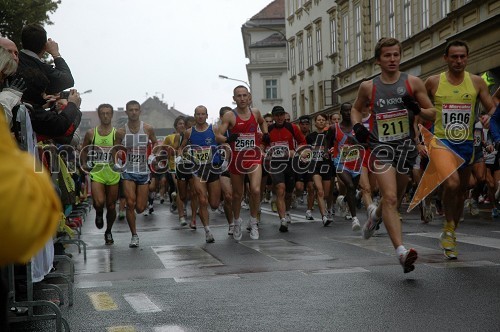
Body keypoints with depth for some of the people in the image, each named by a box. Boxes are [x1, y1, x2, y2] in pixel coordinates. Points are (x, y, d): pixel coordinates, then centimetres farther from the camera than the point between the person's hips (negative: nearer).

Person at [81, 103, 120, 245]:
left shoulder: (117, 133, 2)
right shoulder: (91, 133, 5)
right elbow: (84, 149, 16)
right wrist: (84, 163, 4)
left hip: (113, 173, 1)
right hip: (96, 172, -1)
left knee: (111, 206, 8)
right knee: (99, 203, -20)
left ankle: (108, 231, 30)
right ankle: (99, 214, 17)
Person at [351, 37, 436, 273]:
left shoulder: (412, 83, 1)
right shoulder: (368, 87, 2)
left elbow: (432, 113, 5)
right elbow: (356, 108, 21)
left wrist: (417, 109, -17)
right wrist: (357, 125, 1)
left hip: (406, 145, 2)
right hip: (381, 146, -2)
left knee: (394, 197, 17)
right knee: (390, 198, -18)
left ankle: (376, 213, 52)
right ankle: (401, 251, -25)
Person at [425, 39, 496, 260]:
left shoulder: (476, 82, 3)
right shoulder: (433, 82, -2)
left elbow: (492, 108, 6)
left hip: (466, 143, 3)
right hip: (442, 142, -3)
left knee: (461, 191, 12)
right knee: (452, 183, -26)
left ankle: (450, 235, 30)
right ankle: (448, 228, -6)